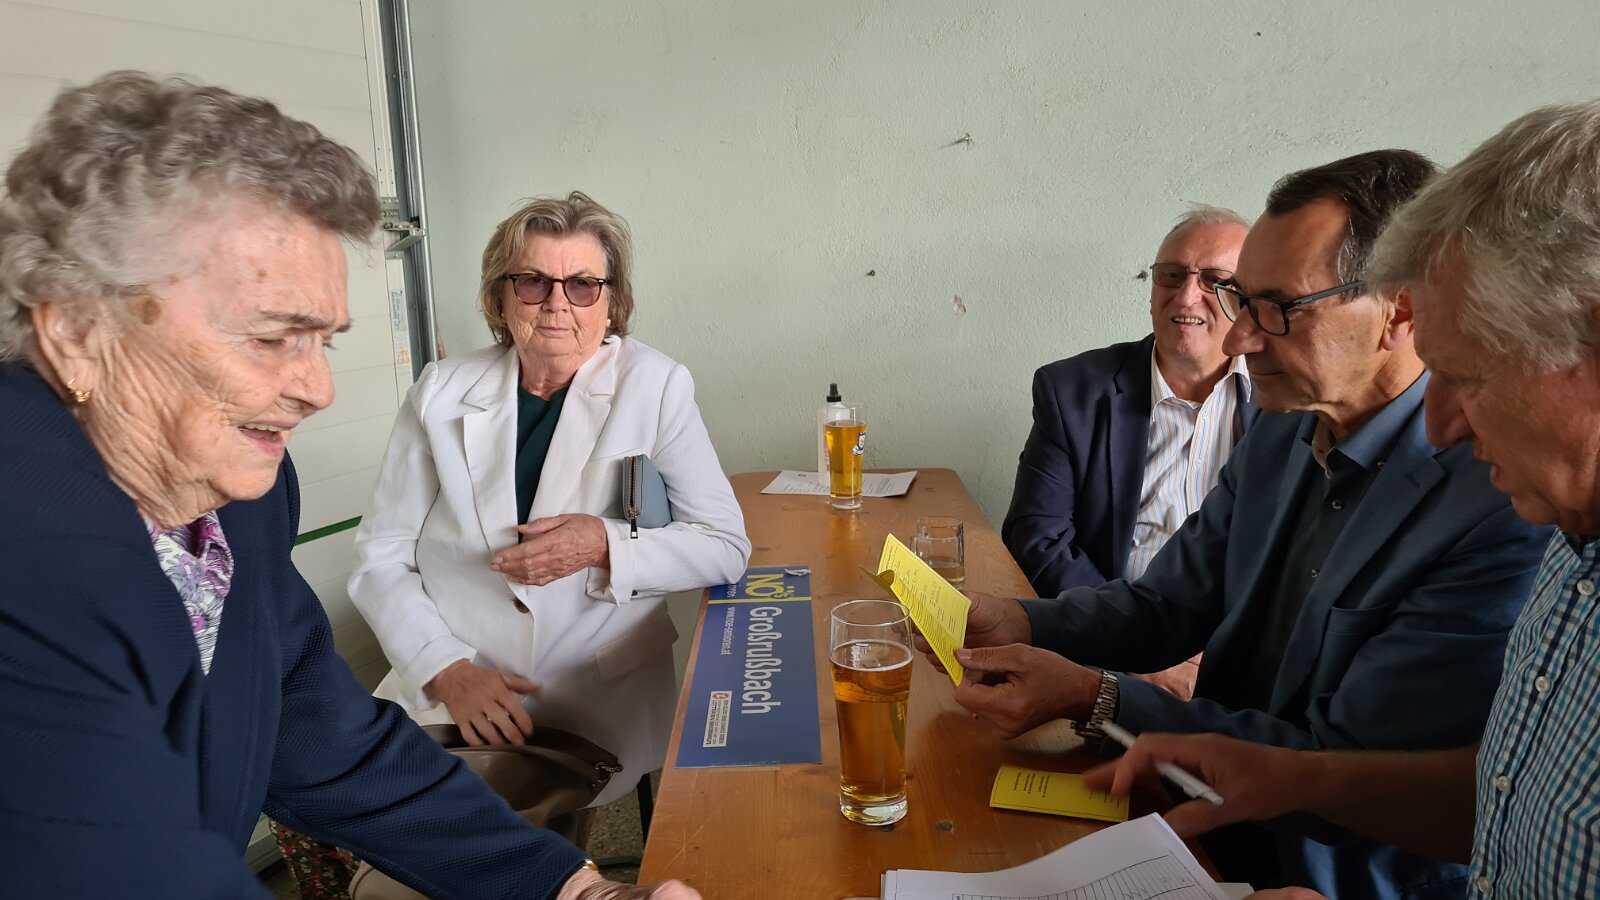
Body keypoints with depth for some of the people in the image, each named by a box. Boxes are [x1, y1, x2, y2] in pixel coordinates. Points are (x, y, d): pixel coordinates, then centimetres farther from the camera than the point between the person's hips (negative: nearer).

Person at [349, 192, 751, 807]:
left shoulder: (654, 386, -2)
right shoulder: (442, 392, 3)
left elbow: (726, 545, -2)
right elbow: (380, 557, 3)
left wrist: (605, 545, -17)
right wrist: (449, 671, -12)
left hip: (603, 704, -1)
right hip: (445, 691, 2)